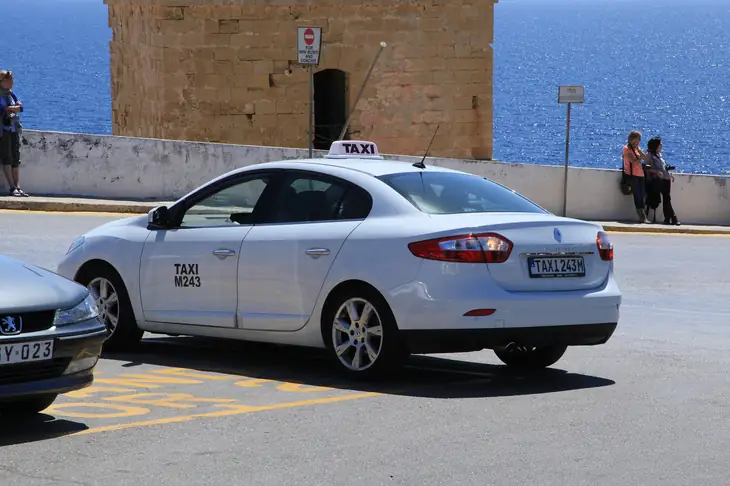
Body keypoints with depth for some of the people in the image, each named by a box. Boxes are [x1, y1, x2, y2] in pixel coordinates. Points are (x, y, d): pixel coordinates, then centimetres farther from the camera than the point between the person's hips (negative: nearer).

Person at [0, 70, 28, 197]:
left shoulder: (11, 94, 15)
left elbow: (20, 107, 5)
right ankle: (12, 188, -7)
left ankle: (17, 187, 2)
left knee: (16, 160, 3)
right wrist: (14, 108, -7)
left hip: (14, 129, 7)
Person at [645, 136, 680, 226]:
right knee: (666, 198, -14)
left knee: (666, 198, -1)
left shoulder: (659, 154, 25)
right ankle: (673, 218, -15)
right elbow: (647, 168, -5)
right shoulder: (649, 155, 3)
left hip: (666, 178, 7)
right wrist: (656, 172, -17)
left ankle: (667, 218, -3)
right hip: (658, 178, -7)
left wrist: (670, 175, 18)